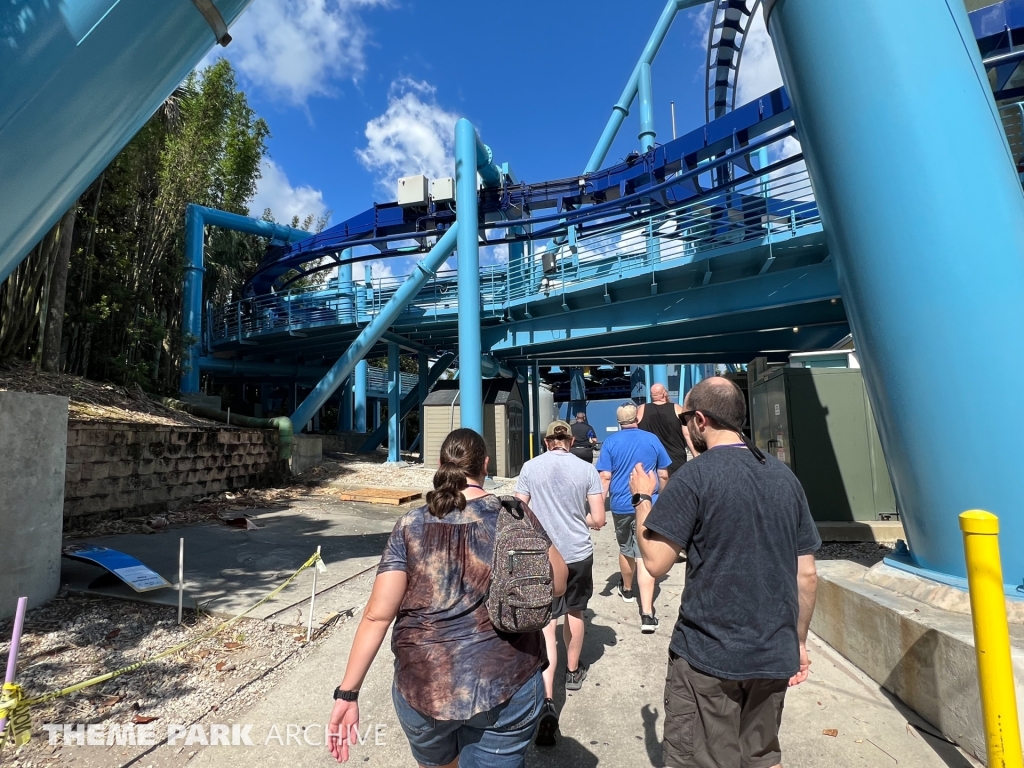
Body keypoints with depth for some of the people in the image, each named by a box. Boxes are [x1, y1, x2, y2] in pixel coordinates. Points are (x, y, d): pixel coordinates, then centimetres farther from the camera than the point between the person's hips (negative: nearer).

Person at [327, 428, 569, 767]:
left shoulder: (410, 527, -7)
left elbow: (378, 615, -9)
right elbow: (557, 584, 1)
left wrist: (347, 692, 0)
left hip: (425, 687, 2)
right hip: (507, 685, -1)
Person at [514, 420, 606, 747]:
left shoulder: (530, 467, -5)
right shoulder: (587, 469, -6)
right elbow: (598, 520, -5)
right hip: (579, 553, 1)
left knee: (546, 624, 3)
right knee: (574, 612, 23)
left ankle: (547, 700, -8)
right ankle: (573, 672, 43)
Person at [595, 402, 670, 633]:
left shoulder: (610, 441, -3)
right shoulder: (651, 439, 0)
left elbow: (605, 477, -8)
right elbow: (664, 475, 6)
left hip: (621, 505, 1)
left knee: (626, 550, 21)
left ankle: (627, 590, 44)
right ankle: (647, 614, -9)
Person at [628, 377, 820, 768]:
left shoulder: (696, 475, -16)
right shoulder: (785, 476, 3)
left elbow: (656, 562, -17)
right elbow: (807, 575, 7)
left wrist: (643, 497, -4)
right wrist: (798, 640, 18)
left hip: (707, 653, -6)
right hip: (774, 653, 6)